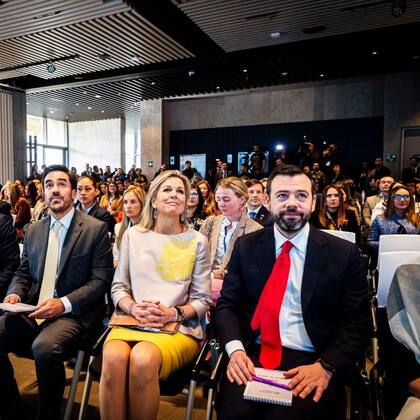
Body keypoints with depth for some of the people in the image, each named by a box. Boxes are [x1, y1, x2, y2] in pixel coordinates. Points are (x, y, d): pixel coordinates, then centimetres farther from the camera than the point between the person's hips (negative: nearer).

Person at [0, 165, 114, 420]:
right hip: (33, 310, 6)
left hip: (74, 313, -5)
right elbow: (23, 273, 19)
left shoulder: (96, 229, -5)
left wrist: (63, 303, -20)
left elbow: (102, 279, -9)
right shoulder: (34, 230, 14)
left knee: (44, 347, -32)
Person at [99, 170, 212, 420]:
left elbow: (202, 300, 5)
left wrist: (173, 313, -13)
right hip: (131, 321, 2)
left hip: (179, 327, -1)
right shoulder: (133, 235, 11)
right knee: (114, 357, -32)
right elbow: (118, 287, 11)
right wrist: (133, 308, -10)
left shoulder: (197, 241, 6)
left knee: (143, 358, -33)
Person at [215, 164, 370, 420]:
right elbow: (227, 305, 7)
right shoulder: (246, 247, 7)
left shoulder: (344, 254, 2)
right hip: (252, 357, 1)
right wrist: (235, 349, -12)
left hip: (312, 362, 0)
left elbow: (358, 323, 1)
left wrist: (326, 366, -15)